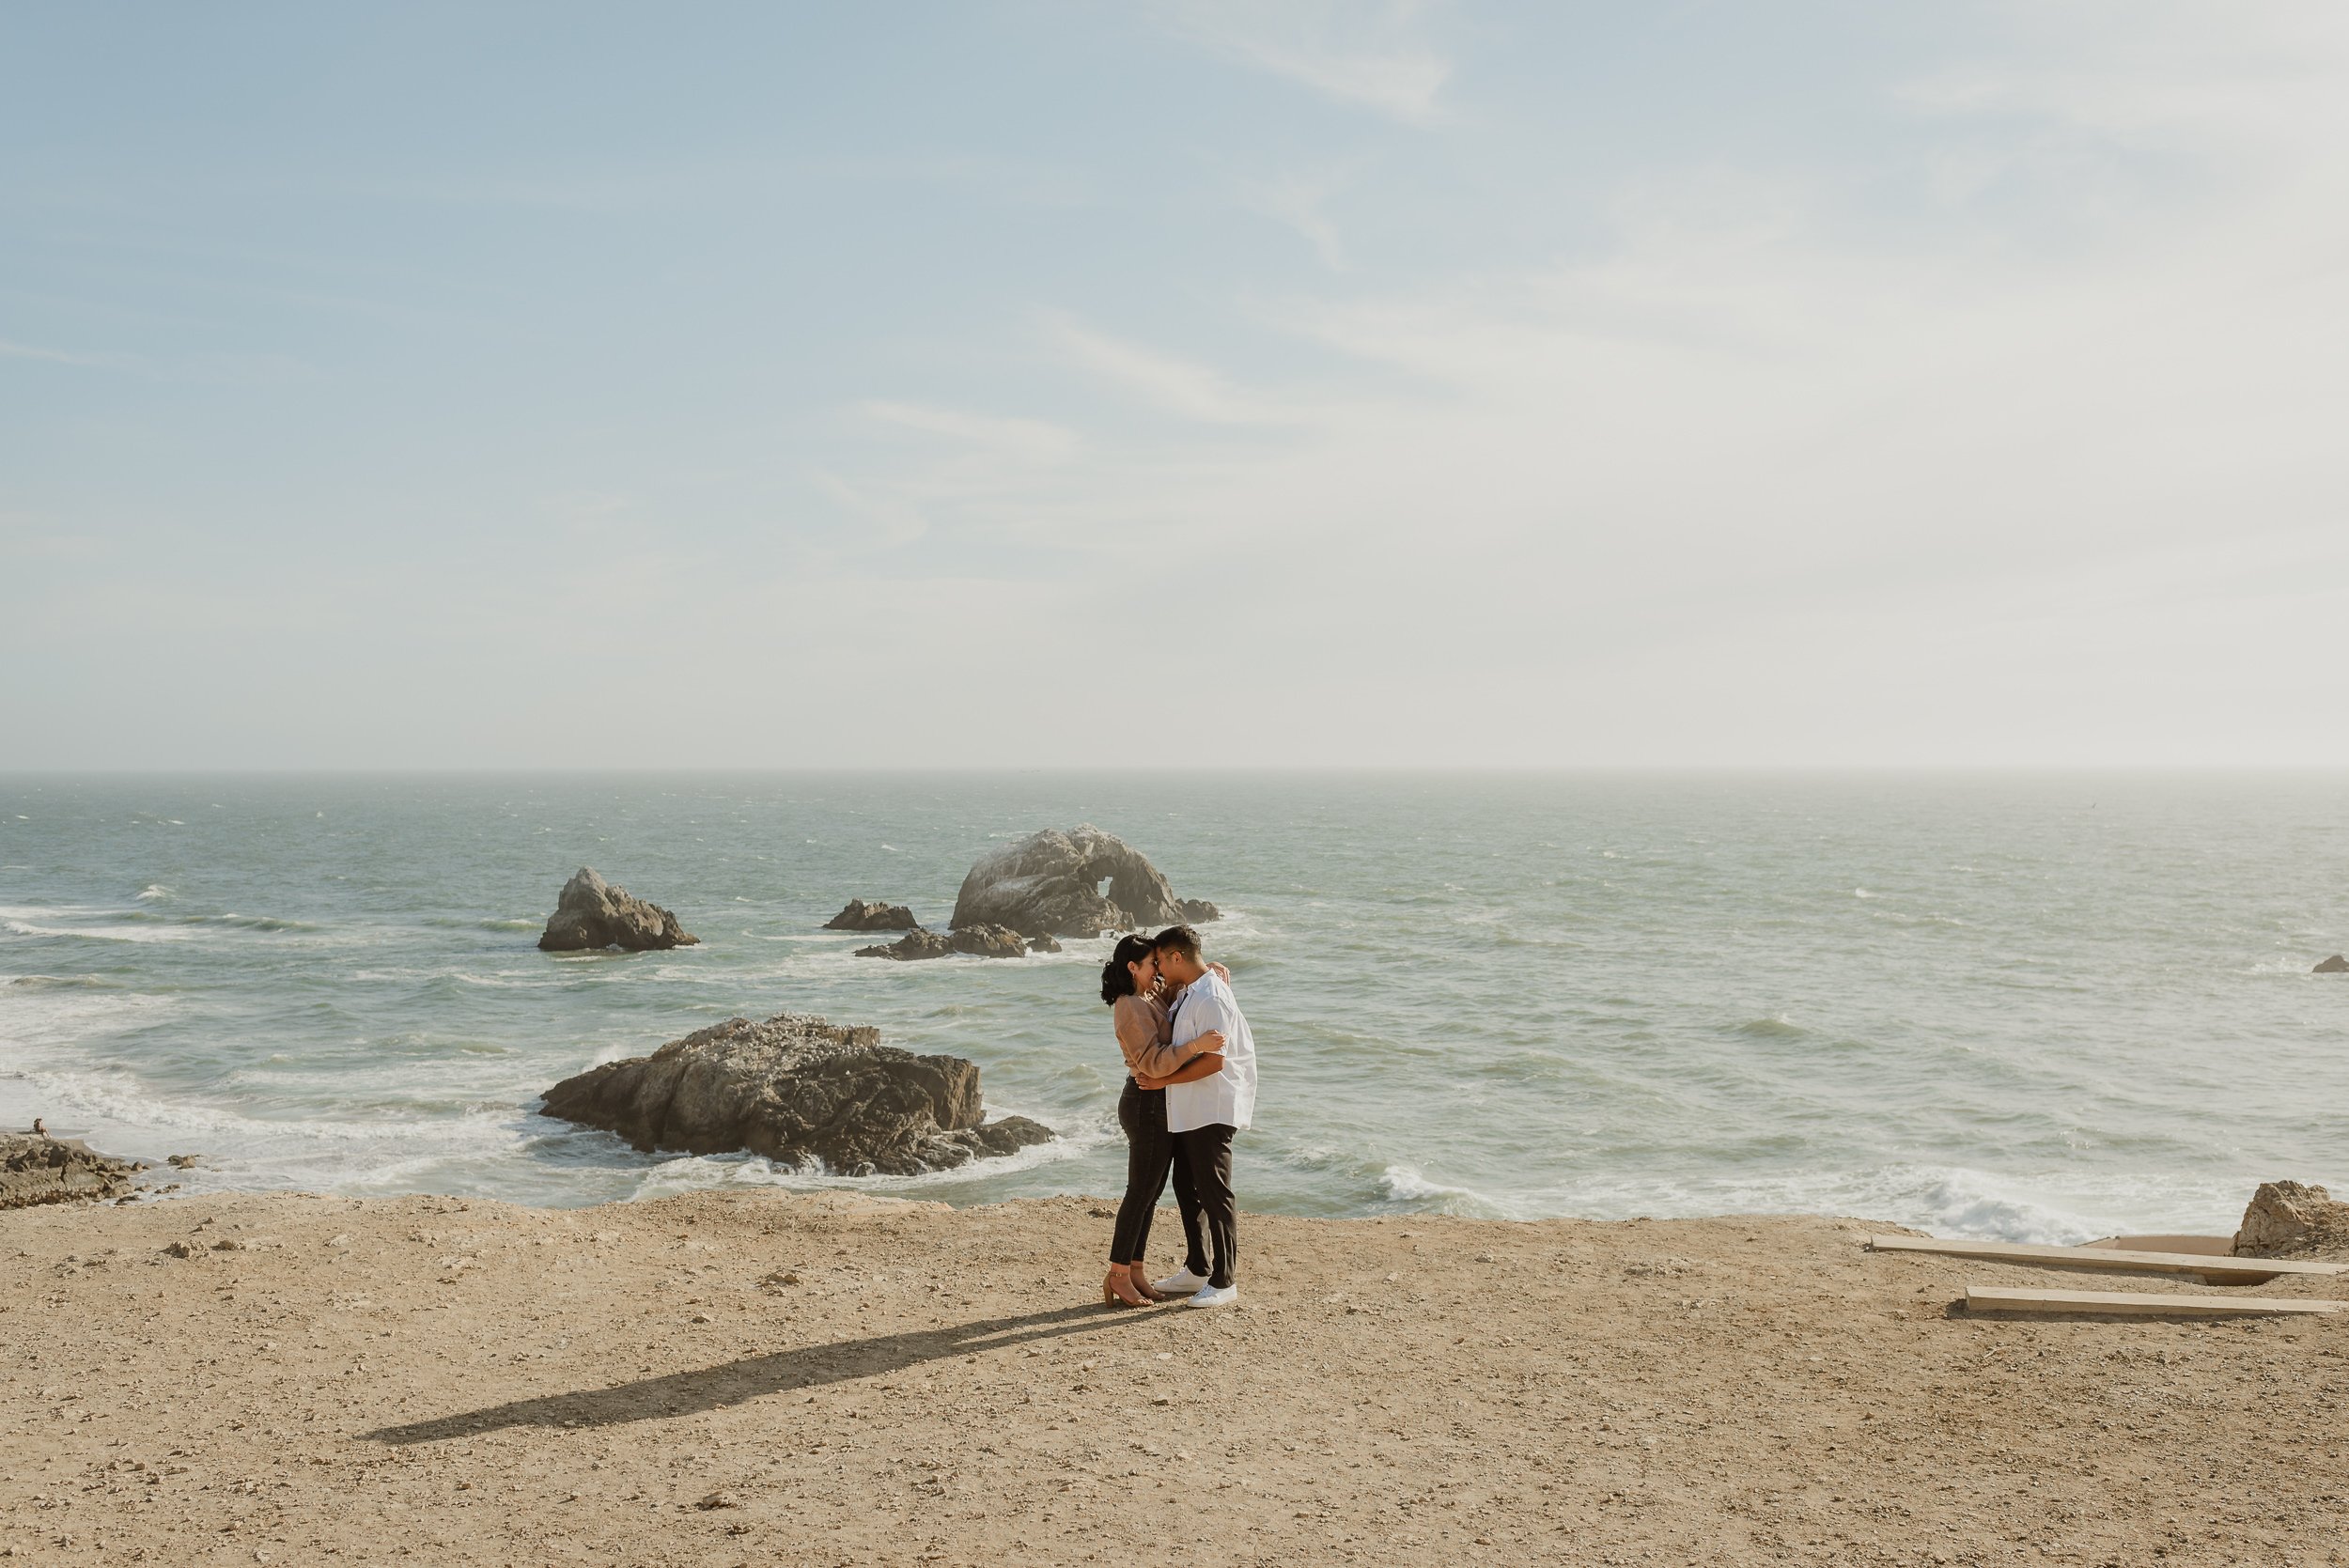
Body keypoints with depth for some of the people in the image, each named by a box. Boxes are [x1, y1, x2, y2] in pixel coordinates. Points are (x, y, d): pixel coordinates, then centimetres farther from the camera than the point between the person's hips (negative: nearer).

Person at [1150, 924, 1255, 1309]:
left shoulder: (1211, 998, -20)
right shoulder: (1187, 993, 11)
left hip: (1211, 1110, -10)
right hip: (1186, 1110, 10)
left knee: (1215, 1193, -2)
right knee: (1190, 1188, 18)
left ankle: (1224, 1282, 6)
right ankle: (1197, 1270, 31)